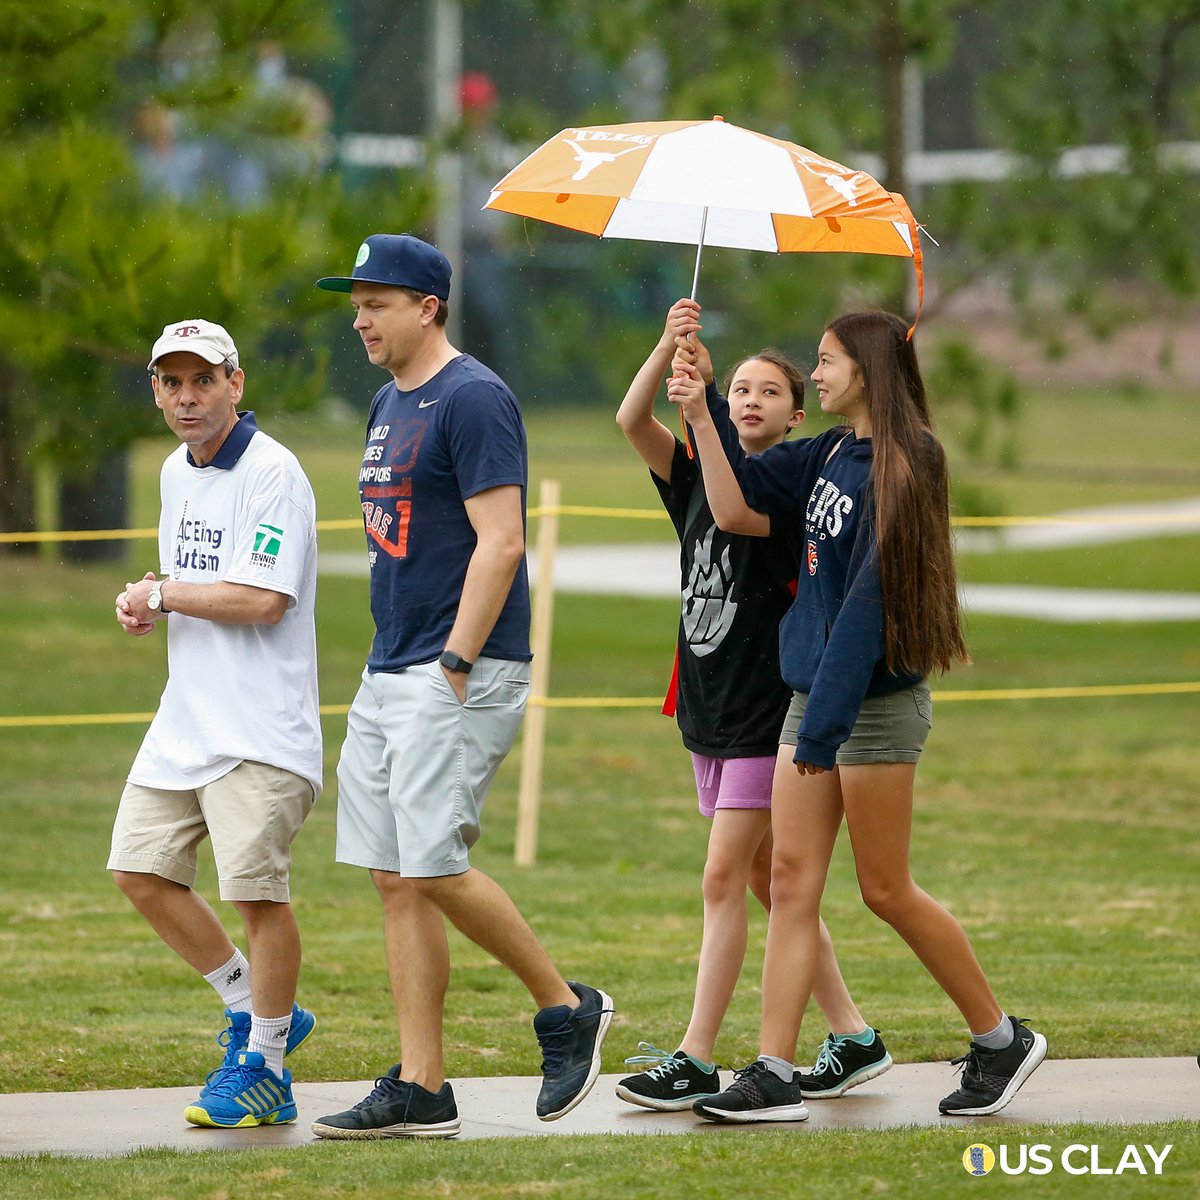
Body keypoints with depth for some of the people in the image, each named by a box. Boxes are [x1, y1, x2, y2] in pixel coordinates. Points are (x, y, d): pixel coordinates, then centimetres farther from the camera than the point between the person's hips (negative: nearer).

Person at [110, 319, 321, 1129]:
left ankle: (262, 1065, 2)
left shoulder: (272, 472, -13)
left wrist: (162, 594, -11)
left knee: (256, 886, -10)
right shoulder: (177, 472, 15)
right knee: (142, 870, 7)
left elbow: (262, 599, -22)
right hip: (186, 719, 9)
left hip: (259, 728, -9)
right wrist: (146, 609, 5)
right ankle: (257, 1011, 21)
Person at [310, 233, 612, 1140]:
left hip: (460, 675, -9)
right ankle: (420, 1091, 6)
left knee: (433, 866, -14)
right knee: (395, 879, 5)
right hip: (389, 674, 9)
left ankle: (567, 1007, 4)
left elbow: (500, 543, -18)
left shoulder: (473, 399, -12)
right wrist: (393, 668, 18)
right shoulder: (390, 404, 17)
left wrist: (455, 666, -21)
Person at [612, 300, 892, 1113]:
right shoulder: (697, 477, 10)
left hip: (767, 711, -8)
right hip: (711, 711, 8)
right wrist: (669, 349, -20)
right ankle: (854, 1038, 20)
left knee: (725, 877, -9)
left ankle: (697, 1061, -8)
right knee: (766, 880, 12)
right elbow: (631, 420, -3)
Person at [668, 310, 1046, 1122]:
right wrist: (704, 416, 4)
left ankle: (1002, 1040, 15)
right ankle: (776, 1076, -1)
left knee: (886, 890, 0)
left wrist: (827, 718, -22)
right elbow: (737, 506, 13)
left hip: (876, 702, -8)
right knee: (792, 881, 1)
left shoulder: (901, 463, -15)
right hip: (812, 692, 8)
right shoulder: (829, 455, 11)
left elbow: (871, 596, -20)